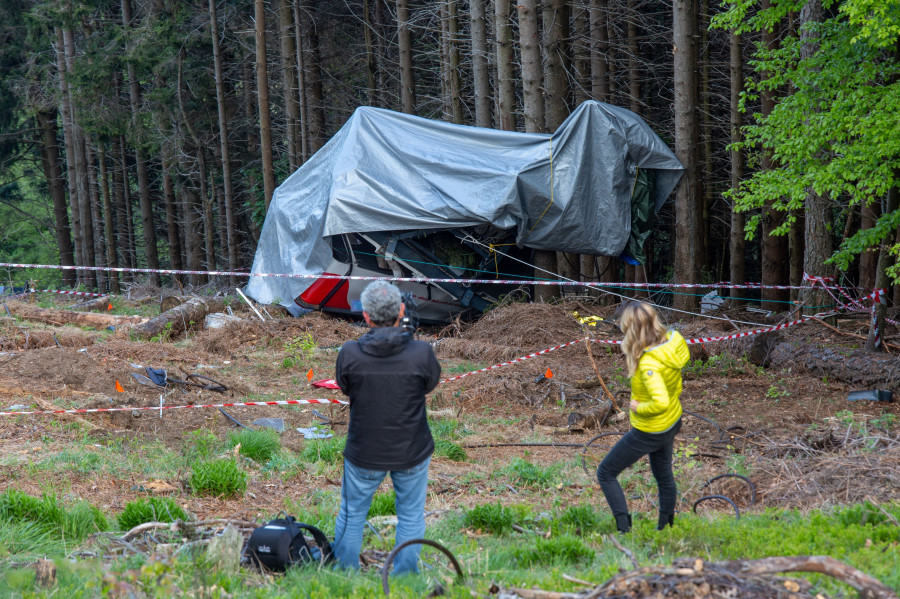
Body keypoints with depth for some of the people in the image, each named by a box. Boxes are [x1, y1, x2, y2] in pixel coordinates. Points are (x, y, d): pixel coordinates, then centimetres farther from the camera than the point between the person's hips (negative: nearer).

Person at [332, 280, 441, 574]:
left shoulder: (350, 354, -20)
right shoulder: (421, 353, -21)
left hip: (364, 453, 1)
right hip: (412, 451, -1)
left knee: (352, 514, 21)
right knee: (410, 517, 18)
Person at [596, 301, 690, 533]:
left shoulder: (649, 364, -35)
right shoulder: (673, 340, -10)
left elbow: (661, 403, -44)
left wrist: (640, 408, -26)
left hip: (649, 432, -9)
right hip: (672, 423, 9)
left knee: (606, 473, 7)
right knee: (663, 475, 30)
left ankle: (624, 529, 4)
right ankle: (666, 526, 48)